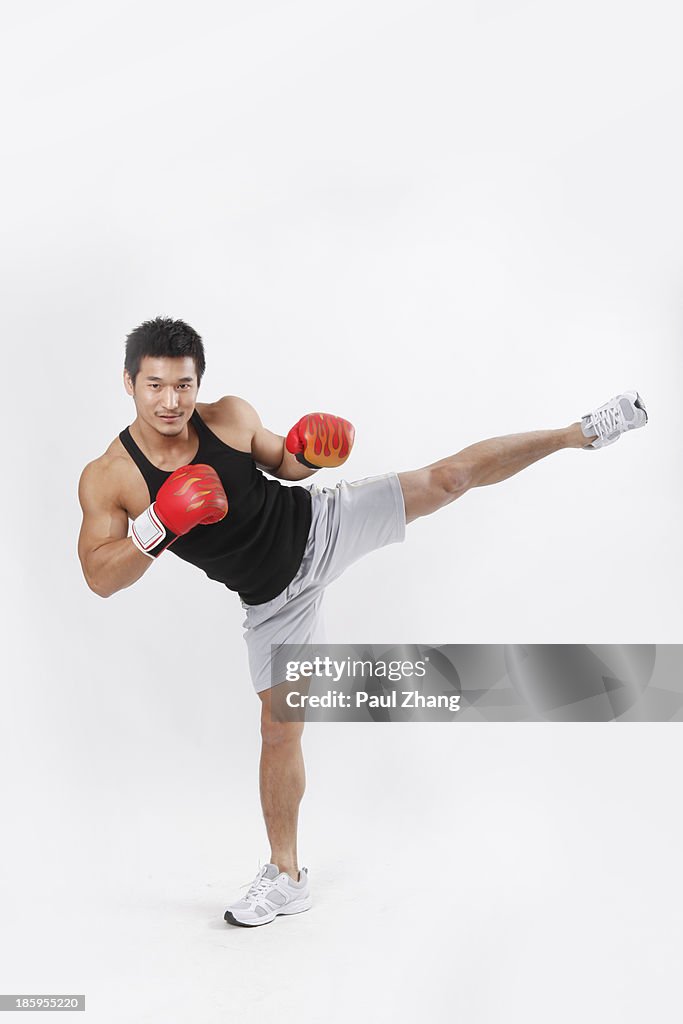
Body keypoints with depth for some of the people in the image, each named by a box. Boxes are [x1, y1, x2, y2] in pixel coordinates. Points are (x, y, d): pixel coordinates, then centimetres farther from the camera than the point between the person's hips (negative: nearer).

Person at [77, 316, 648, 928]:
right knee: (280, 729, 3)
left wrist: (308, 451, -14)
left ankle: (581, 433, 10)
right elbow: (101, 579, -18)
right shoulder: (107, 479, -15)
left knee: (447, 478, -8)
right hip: (273, 599, 0)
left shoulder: (231, 416, -9)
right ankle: (287, 877, 20)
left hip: (319, 524, 1)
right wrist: (158, 525, -33)